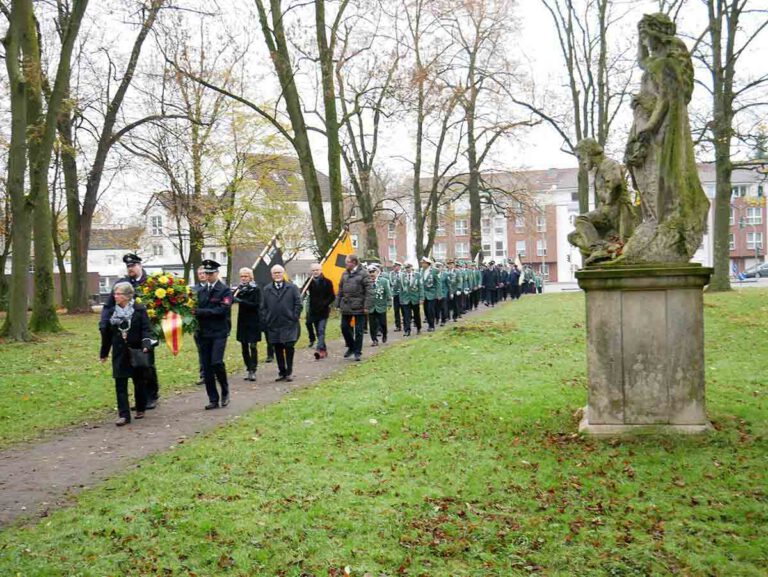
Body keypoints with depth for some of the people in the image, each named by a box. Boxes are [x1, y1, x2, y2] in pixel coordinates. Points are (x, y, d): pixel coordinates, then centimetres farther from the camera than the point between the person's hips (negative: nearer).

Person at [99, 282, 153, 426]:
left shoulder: (139, 310, -7)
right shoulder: (112, 312, 6)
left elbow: (146, 329, -11)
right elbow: (107, 333, 12)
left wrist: (146, 344, -28)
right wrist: (104, 353, 17)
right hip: (119, 353, 3)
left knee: (139, 382, 10)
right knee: (120, 384, -2)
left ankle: (140, 409, 28)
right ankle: (124, 415, -1)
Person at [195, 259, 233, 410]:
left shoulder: (225, 290, -4)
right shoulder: (201, 291, 14)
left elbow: (222, 310, -15)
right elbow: (198, 310, 12)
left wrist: (200, 312, -18)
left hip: (219, 332, -5)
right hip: (204, 333, 5)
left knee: (216, 362, -17)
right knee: (206, 368, 5)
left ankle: (225, 391, 7)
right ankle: (213, 399, 13)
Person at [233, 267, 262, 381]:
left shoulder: (255, 289, -6)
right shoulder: (239, 288, 8)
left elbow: (256, 305, -14)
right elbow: (232, 298, 0)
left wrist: (241, 301, -21)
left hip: (253, 322, -5)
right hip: (242, 321, 5)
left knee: (253, 346, -6)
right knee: (244, 347, 8)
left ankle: (253, 371, -3)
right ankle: (249, 370, 16)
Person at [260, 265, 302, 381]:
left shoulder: (292, 287, 4)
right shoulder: (266, 290, 10)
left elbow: (298, 304, 2)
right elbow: (263, 307, 9)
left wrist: (294, 318, -6)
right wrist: (265, 322, 1)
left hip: (289, 325, -2)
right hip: (273, 325, 3)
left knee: (289, 347, -7)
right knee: (278, 350, 7)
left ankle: (289, 372, 6)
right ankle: (282, 372, 17)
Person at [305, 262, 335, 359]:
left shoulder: (327, 282, -3)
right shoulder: (310, 281, 7)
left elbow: (332, 297, -3)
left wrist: (324, 304, -16)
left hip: (323, 311, -4)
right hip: (313, 310, 4)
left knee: (321, 330, -15)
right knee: (318, 331, 10)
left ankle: (320, 349, -25)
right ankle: (323, 349, 19)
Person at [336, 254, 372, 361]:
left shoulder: (363, 273, -8)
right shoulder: (345, 274, 10)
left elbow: (369, 291, -12)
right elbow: (340, 290, 14)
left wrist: (367, 306, -17)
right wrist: (338, 304, 10)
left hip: (359, 307, -5)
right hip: (346, 306, 6)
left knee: (359, 330, 2)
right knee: (344, 327, 8)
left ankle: (357, 352, 12)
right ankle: (351, 347, 28)